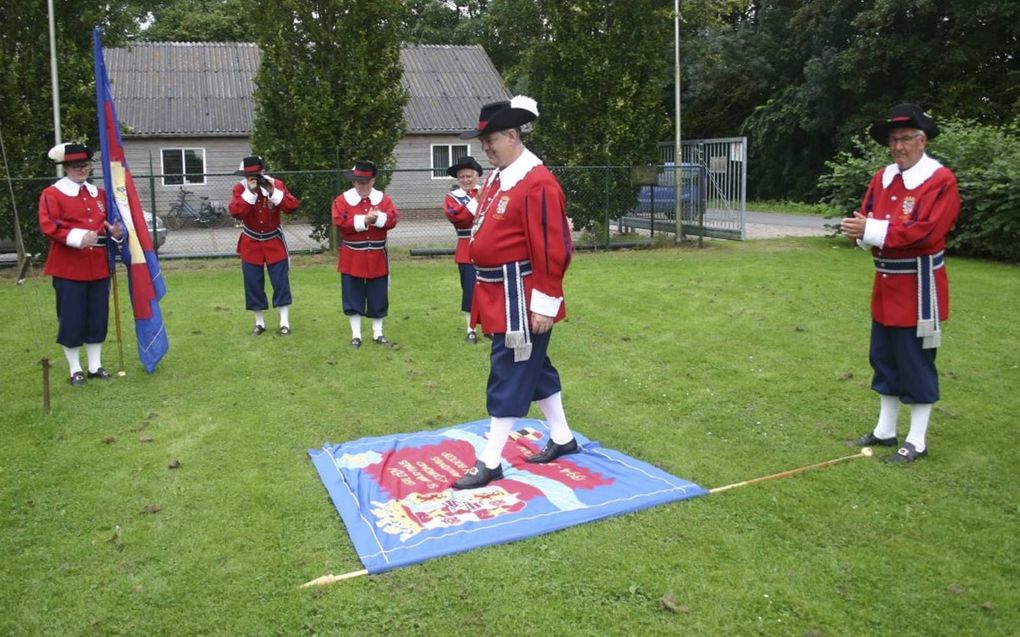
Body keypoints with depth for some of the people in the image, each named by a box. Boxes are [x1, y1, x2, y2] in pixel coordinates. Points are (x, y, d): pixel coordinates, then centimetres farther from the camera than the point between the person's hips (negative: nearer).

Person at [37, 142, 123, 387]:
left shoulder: (99, 193, 14)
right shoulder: (52, 194, -4)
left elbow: (108, 222, 20)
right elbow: (48, 225, -15)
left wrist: (115, 232, -4)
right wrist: (77, 237, -29)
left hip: (98, 266, 6)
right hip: (68, 268, -5)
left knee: (98, 318, 10)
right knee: (71, 320, 0)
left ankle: (95, 367, 20)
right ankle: (75, 371, 11)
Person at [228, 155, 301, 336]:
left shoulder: (276, 184, -7)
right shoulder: (240, 188, -8)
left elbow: (292, 206, -17)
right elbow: (235, 212, -23)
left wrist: (274, 192, -27)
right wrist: (249, 192, -28)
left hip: (274, 241, 0)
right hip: (251, 243, 1)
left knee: (281, 282, -2)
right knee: (253, 285, 4)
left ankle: (284, 323, 6)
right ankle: (259, 323, 17)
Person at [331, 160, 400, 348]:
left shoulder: (384, 199, 4)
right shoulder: (343, 199, -1)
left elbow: (392, 219, -7)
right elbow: (339, 221, -14)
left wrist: (377, 218, -25)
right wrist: (364, 220, -21)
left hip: (377, 256, 2)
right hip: (352, 256, -1)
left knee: (378, 296, 8)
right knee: (353, 297, 3)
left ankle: (378, 333, 20)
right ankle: (356, 335, 14)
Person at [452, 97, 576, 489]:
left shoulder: (537, 183, -19)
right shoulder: (497, 177, 11)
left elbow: (553, 250, -21)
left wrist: (544, 305, -20)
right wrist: (484, 290, 21)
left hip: (521, 300, -10)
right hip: (498, 295, 10)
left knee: (510, 377, -1)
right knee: (534, 367, 18)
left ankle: (490, 463, 9)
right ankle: (563, 439, 34)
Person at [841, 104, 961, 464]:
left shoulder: (941, 180, -12)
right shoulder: (882, 179, 9)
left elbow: (927, 230, -22)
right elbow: (868, 219, 5)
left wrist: (873, 229, -25)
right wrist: (861, 229, -19)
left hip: (918, 285, -7)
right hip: (886, 282, 7)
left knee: (916, 362, 1)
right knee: (884, 358, 14)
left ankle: (917, 442, 13)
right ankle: (885, 431, 28)